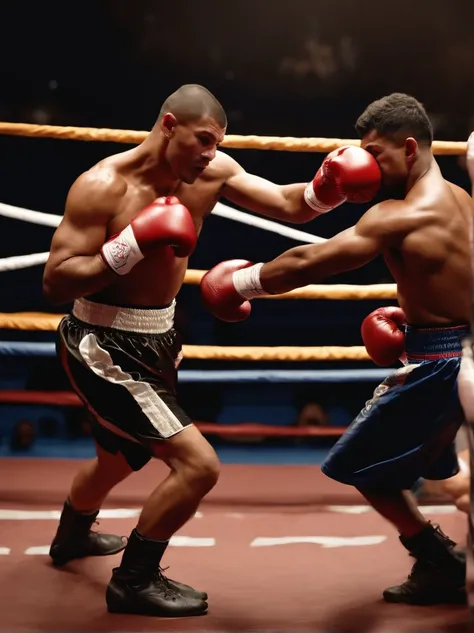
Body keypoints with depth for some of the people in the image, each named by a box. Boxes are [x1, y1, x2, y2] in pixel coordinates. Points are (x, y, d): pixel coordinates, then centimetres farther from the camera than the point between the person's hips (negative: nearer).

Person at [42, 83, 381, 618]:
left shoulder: (211, 172, -5)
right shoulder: (102, 186, -22)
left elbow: (287, 205, -7)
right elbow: (55, 283, -23)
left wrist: (329, 187, -27)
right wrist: (135, 244, -32)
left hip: (154, 343, 8)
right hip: (102, 348, -8)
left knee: (119, 459, 31)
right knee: (197, 464, -14)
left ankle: (71, 537, 61)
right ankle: (134, 582, 7)